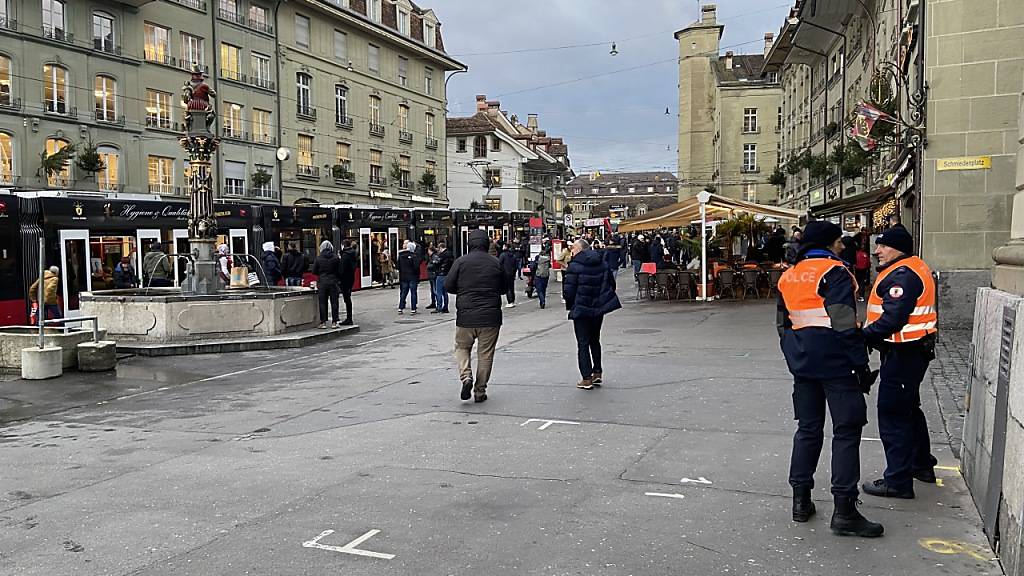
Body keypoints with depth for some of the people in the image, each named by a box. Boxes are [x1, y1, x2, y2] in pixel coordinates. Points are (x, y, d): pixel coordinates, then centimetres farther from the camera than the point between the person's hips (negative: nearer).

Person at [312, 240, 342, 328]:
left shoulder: (318, 259, -3)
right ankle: (334, 322, 6)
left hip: (322, 283, 0)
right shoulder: (336, 258, -2)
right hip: (333, 283, 0)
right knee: (334, 302, 5)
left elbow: (314, 272, 2)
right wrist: (339, 281, 16)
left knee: (322, 303, 5)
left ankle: (323, 322, 4)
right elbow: (340, 271, 1)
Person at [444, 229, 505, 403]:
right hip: (490, 316, 1)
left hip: (466, 315, -1)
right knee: (485, 353, 9)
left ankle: (466, 376, -6)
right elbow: (504, 288, 10)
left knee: (462, 347, 17)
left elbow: (448, 286, -3)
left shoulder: (461, 262, -5)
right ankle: (480, 390, 12)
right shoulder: (496, 263, 1)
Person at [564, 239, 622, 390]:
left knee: (583, 344, 1)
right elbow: (611, 283, 11)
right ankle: (597, 373, 22)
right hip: (599, 309, 6)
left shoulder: (575, 266, -13)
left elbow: (568, 290, -15)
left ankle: (586, 378, 0)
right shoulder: (602, 263, 6)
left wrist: (570, 305, 3)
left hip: (581, 309, -6)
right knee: (595, 340, 20)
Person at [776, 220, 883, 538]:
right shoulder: (834, 272, -10)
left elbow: (783, 324, 18)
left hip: (802, 362, 7)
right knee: (847, 430, -2)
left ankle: (801, 501, 17)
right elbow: (845, 324, -17)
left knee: (808, 428, 14)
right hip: (834, 362, -7)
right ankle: (844, 511, -3)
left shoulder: (789, 276, 14)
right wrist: (861, 365, -13)